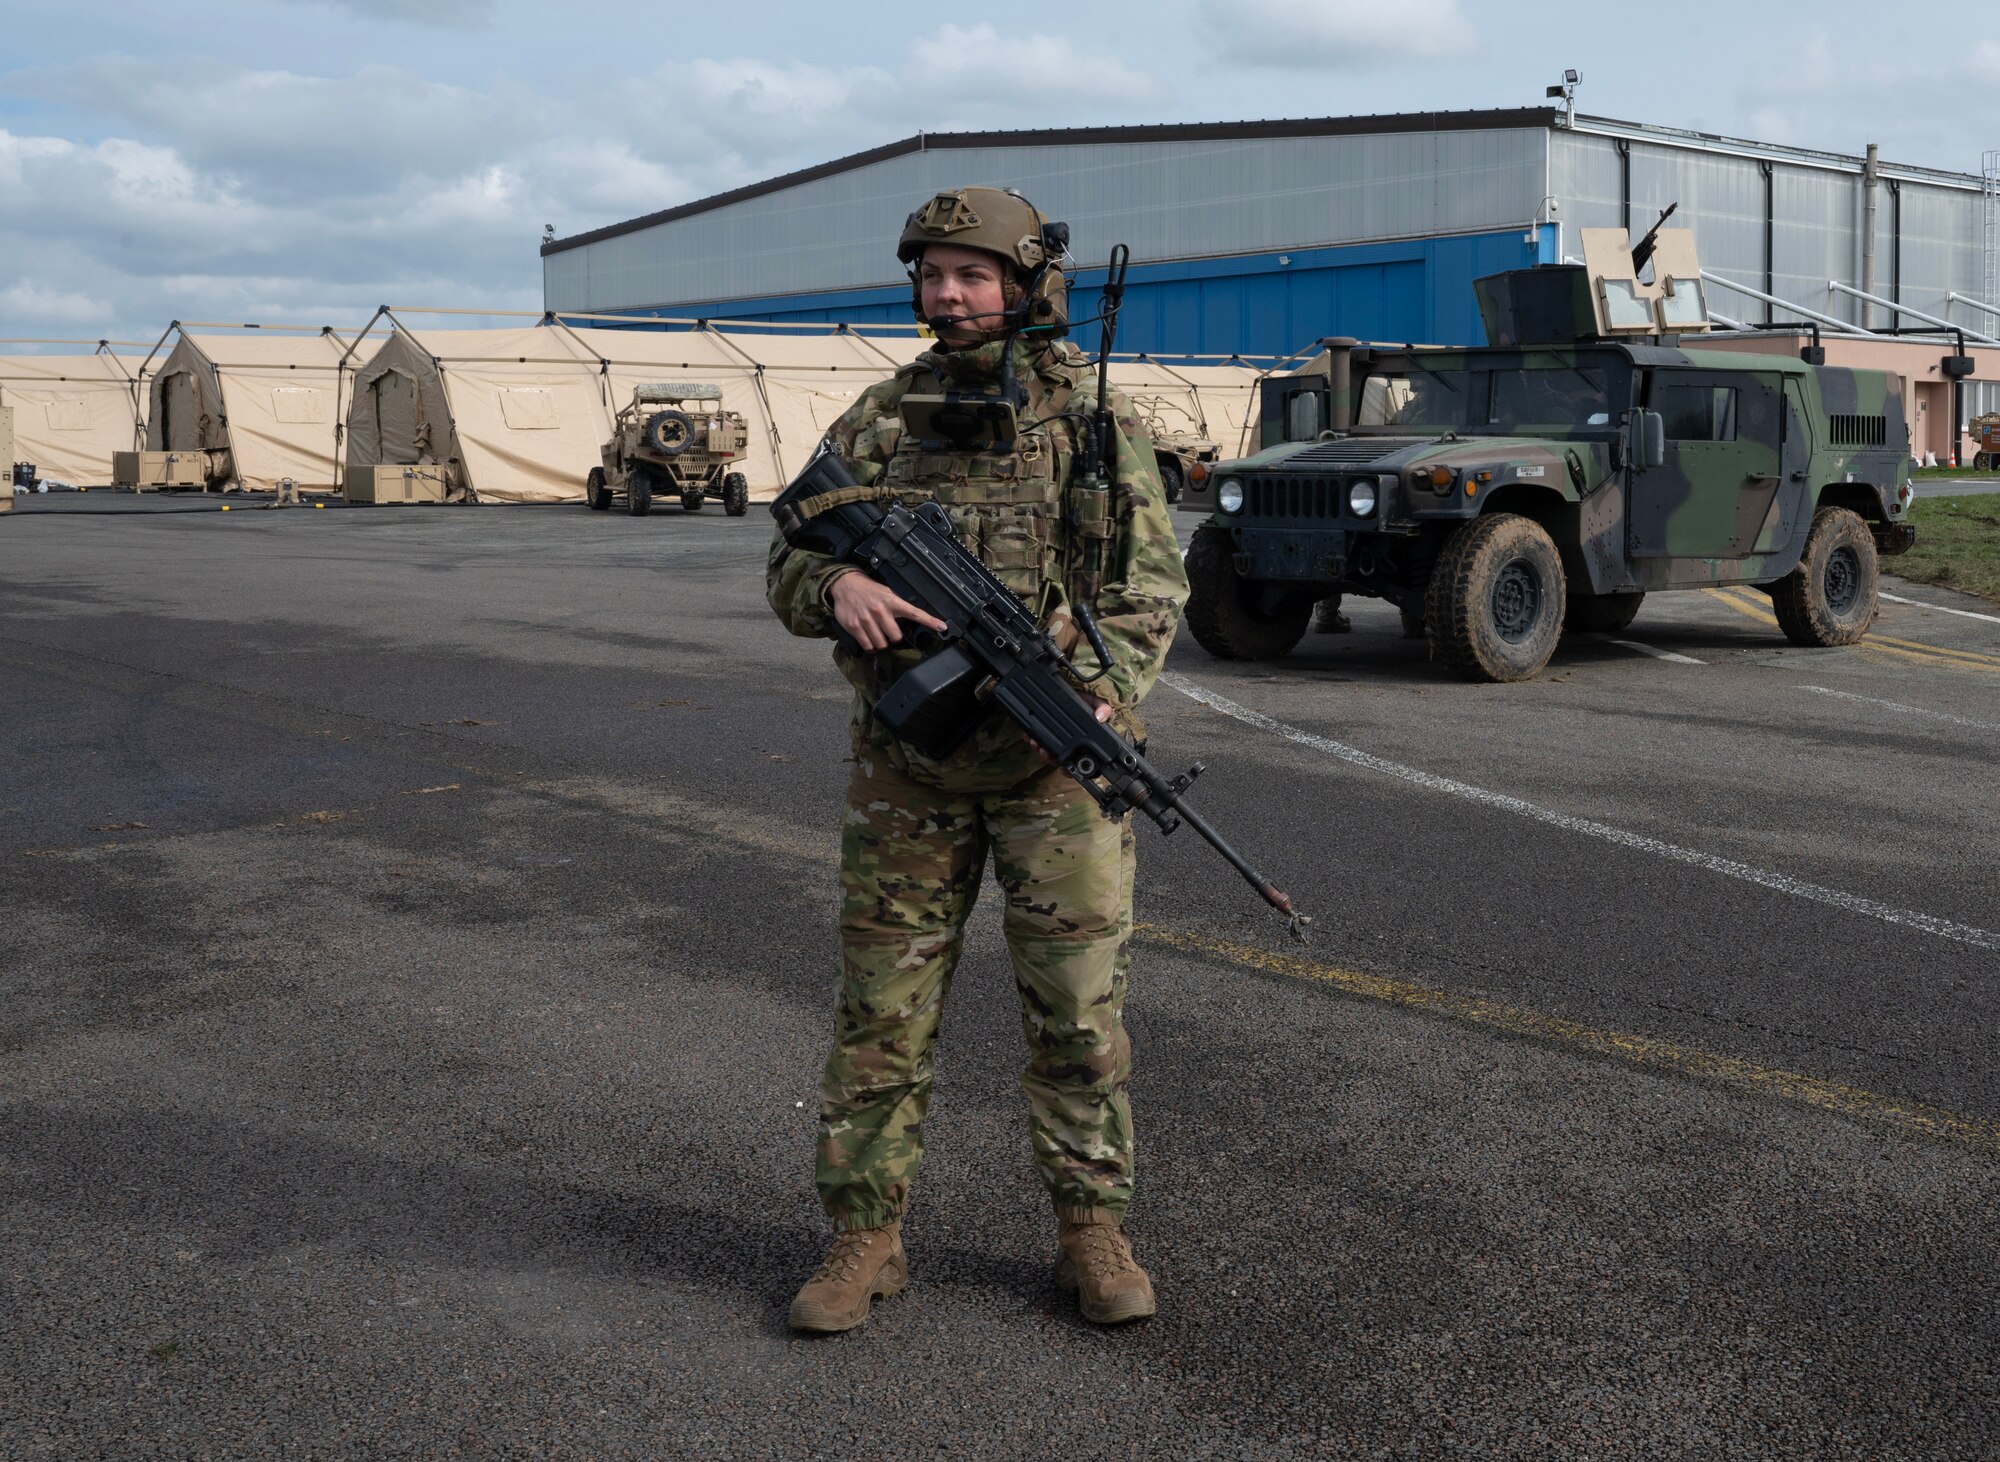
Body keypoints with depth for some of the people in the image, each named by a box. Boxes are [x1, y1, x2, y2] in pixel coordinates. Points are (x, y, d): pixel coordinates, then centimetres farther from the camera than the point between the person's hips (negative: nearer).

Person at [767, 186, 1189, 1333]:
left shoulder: (1095, 416, 0)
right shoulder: (878, 419, 8)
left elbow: (1153, 581, -5)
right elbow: (788, 566, 9)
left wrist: (1106, 696, -22)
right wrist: (838, 583, -15)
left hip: (1056, 761, -2)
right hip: (907, 763, 3)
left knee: (1081, 1007, 3)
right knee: (883, 1007, 6)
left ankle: (1093, 1231, 19)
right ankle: (868, 1239, 17)